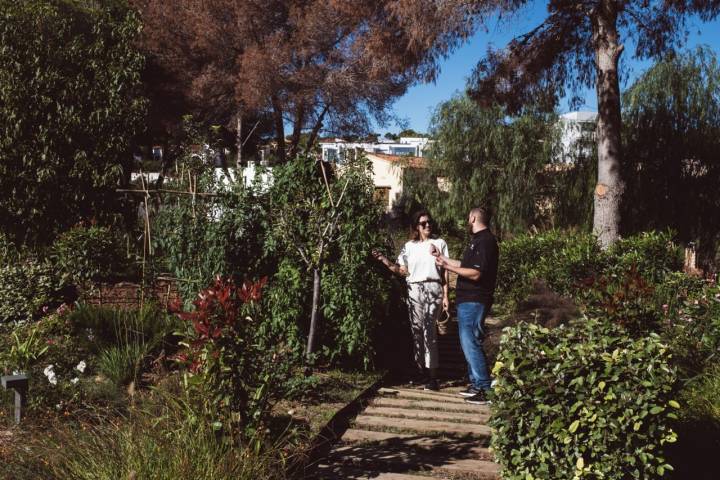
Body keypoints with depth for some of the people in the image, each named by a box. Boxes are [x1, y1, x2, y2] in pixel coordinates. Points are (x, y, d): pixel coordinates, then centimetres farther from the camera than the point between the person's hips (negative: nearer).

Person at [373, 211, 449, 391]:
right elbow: (402, 270, 7)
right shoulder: (409, 246, 13)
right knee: (417, 331, -3)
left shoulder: (439, 243, 9)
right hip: (414, 290, 2)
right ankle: (422, 371, 3)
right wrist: (384, 259, -4)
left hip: (433, 289, -2)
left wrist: (445, 296, -1)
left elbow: (444, 271, 6)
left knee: (429, 331, -11)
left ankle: (432, 377, -11)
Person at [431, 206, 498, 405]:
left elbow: (475, 273, -23)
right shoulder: (479, 240, 17)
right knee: (469, 343, 16)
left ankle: (486, 390, -7)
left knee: (471, 343, -10)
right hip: (468, 300, 11)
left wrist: (448, 266, -19)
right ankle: (476, 383, 24)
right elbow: (465, 265, 24)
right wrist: (443, 258, 29)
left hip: (473, 301, -11)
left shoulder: (484, 241, -17)